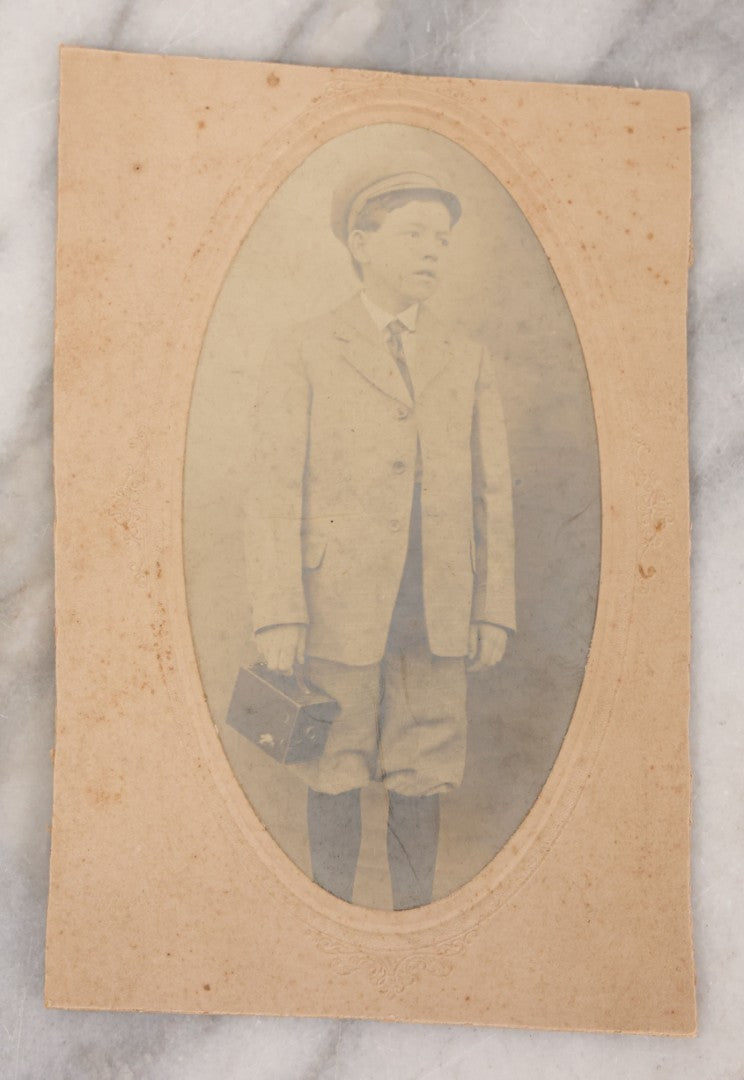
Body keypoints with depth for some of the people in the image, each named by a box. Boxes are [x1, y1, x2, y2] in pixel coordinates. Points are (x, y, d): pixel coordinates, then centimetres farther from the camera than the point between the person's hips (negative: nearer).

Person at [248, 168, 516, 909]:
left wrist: (495, 615, 2)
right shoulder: (301, 355, -1)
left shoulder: (468, 364, 9)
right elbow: (278, 492, -6)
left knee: (420, 778, 6)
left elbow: (491, 495, 8)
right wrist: (277, 619, -13)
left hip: (436, 611, 3)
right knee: (336, 778, 4)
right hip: (339, 604, -3)